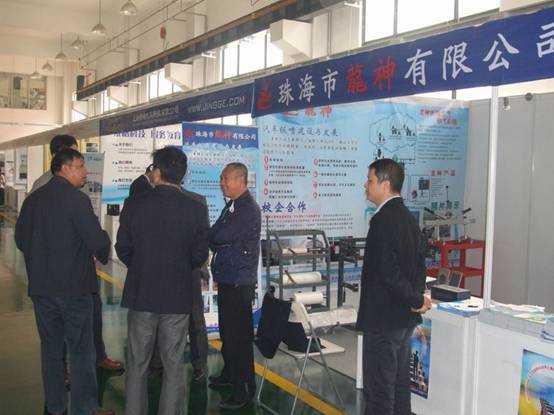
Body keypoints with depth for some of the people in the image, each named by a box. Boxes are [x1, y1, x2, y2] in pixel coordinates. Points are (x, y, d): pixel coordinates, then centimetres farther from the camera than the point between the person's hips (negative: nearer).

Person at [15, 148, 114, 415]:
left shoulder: (33, 199, 5)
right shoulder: (77, 199, -15)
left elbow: (21, 239, 12)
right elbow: (98, 240, -18)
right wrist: (102, 256, 3)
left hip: (41, 286, 6)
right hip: (74, 286, -6)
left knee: (50, 348, 15)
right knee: (81, 350, 3)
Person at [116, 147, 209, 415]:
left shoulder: (133, 205, -8)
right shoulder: (196, 209, -9)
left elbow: (122, 249, -1)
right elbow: (200, 255, -3)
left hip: (141, 294, 1)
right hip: (178, 296, 0)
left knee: (137, 365, 14)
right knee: (174, 367, 11)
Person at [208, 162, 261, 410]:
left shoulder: (249, 210, -17)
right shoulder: (233, 206, 14)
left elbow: (220, 237, -23)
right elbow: (219, 238, 16)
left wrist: (207, 239, -6)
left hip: (239, 284, -9)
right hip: (226, 279, 10)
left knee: (239, 336, -4)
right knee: (227, 332, 21)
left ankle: (244, 391, 6)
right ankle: (230, 374, 37)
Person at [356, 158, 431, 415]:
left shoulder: (383, 220, -19)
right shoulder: (408, 218, 10)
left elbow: (389, 272, -24)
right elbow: (419, 266, 14)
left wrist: (416, 301, -13)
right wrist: (418, 298, 6)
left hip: (383, 319, -9)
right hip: (405, 318, 9)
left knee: (378, 393, 0)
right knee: (399, 386, 19)